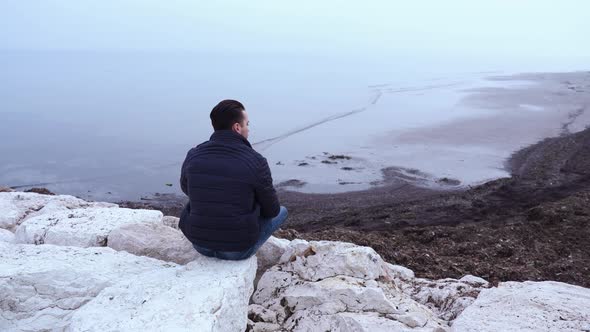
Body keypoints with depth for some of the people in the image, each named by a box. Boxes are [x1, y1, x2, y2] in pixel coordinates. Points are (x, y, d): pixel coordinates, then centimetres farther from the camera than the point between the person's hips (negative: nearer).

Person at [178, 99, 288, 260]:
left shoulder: (193, 156, -7)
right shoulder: (256, 161, -18)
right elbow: (272, 210, -6)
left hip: (199, 243, 4)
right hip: (238, 250, -3)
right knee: (281, 211, 22)